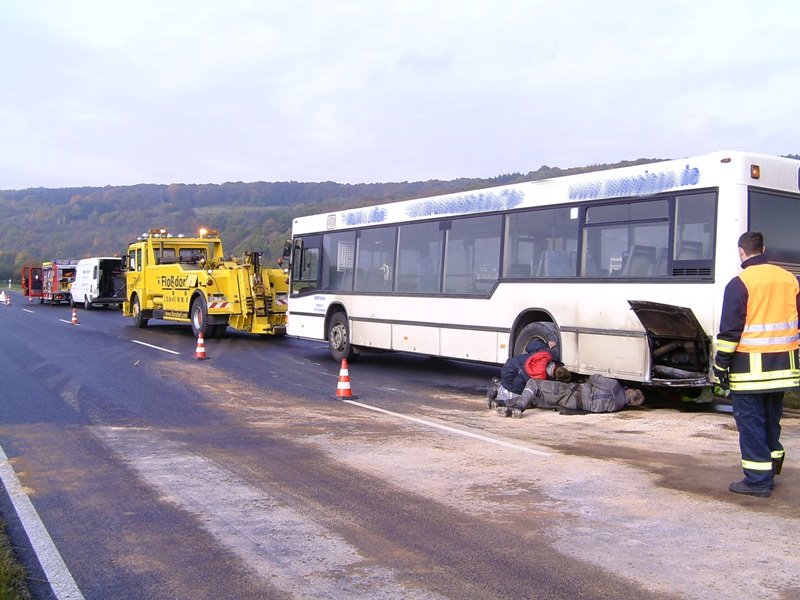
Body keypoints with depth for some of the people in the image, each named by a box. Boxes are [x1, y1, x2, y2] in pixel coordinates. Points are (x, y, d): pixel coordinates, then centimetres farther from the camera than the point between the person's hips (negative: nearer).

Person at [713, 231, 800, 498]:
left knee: (750, 422, 0)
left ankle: (757, 480, 2)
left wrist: (721, 365, -7)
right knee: (771, 419, 19)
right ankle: (770, 470, 29)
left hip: (750, 366, -6)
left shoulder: (739, 283, -11)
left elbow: (730, 329, -13)